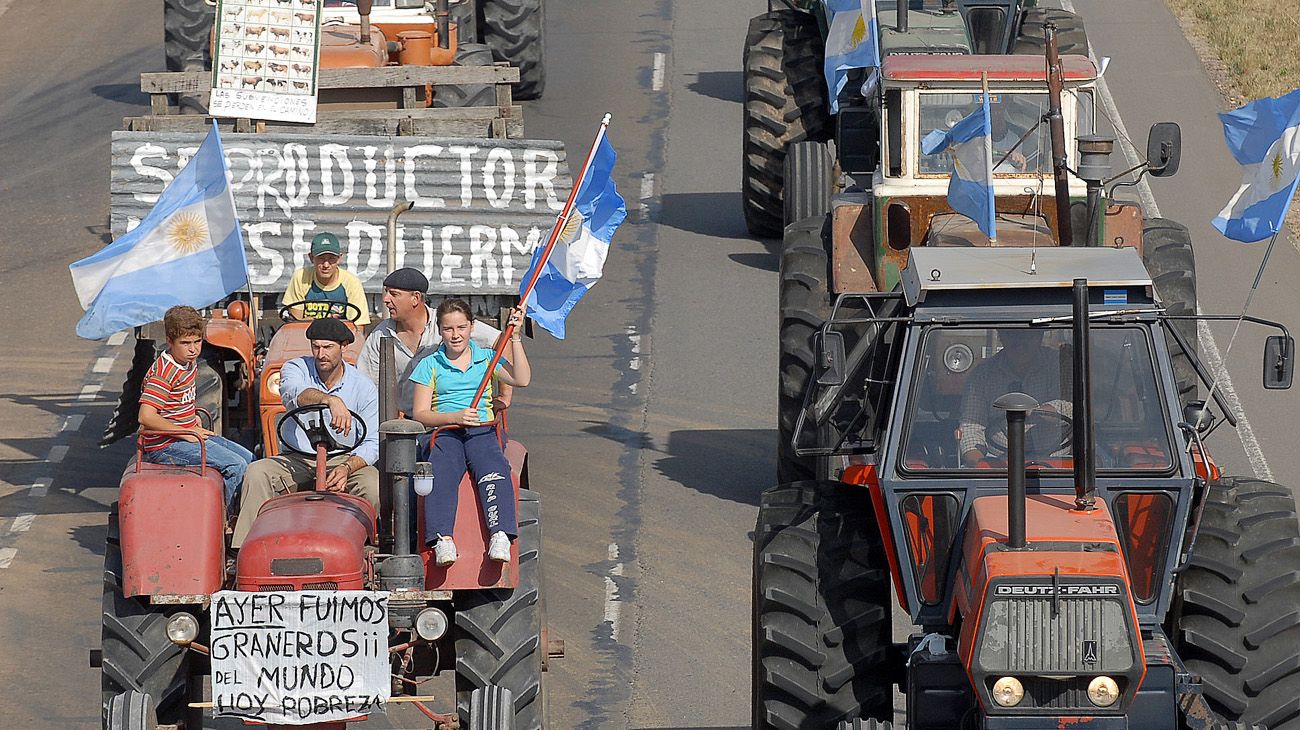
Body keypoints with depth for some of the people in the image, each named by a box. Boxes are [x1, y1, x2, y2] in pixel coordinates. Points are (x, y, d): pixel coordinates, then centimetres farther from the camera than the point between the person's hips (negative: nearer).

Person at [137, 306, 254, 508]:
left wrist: (193, 419, 10)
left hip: (188, 435, 10)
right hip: (165, 446, -10)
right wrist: (186, 433, -21)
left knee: (248, 459, 11)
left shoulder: (190, 363, 9)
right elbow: (147, 417, -30)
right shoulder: (164, 373, -21)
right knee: (236, 466, -19)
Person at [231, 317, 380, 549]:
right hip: (296, 460, 0)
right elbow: (295, 394, -27)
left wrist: (347, 468, -26)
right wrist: (331, 400, -48)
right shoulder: (296, 369, -1)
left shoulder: (364, 388, 0)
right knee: (257, 473, -28)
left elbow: (372, 444, -5)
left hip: (343, 460, 0)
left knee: (373, 484, -31)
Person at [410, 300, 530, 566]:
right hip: (444, 433, 0)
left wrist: (515, 337, 1)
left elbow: (521, 379, 3)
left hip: (483, 431, 1)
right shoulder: (429, 366, 15)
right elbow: (420, 414, 7)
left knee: (493, 469, -33)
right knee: (441, 474, -34)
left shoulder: (486, 358, 18)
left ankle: (500, 534, -47)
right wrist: (455, 417, -10)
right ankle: (443, 539, -48)